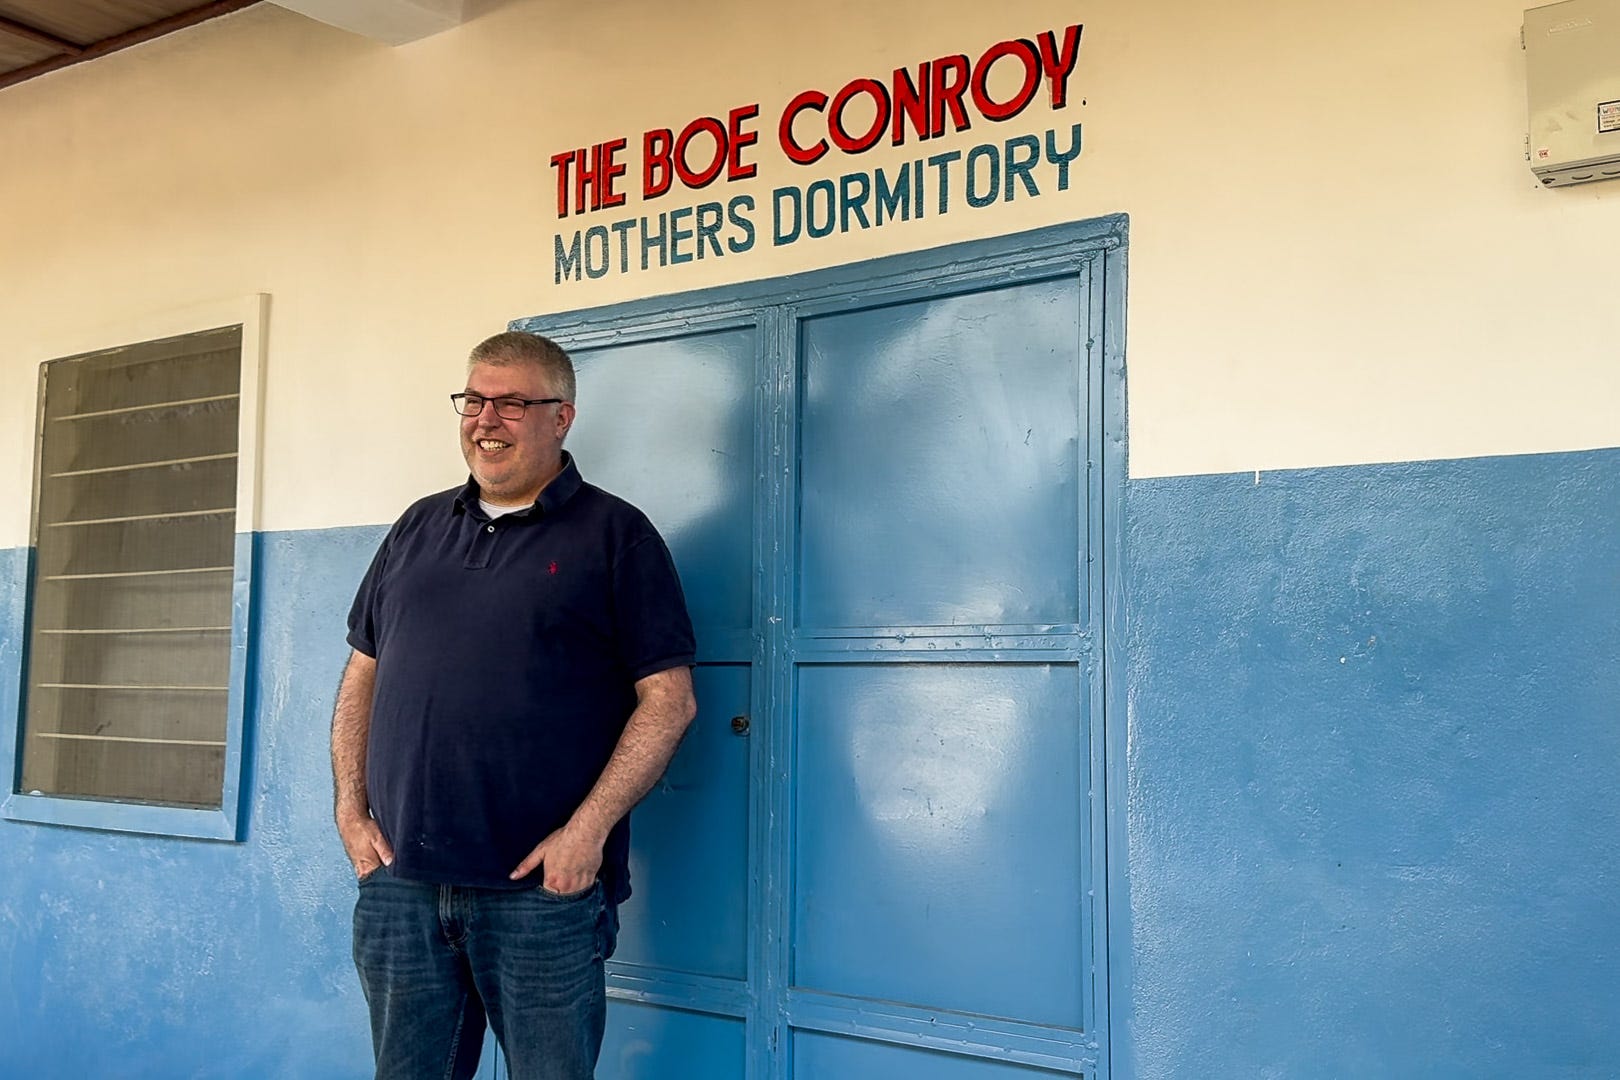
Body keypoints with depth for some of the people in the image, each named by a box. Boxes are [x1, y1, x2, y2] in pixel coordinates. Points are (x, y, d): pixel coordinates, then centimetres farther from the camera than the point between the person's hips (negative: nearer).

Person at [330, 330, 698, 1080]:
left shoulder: (615, 534, -1)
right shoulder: (419, 528, 15)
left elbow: (669, 698, -7)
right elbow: (362, 676, 18)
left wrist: (588, 829, -14)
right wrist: (350, 809, 6)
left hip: (542, 888, -4)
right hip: (398, 880, 5)